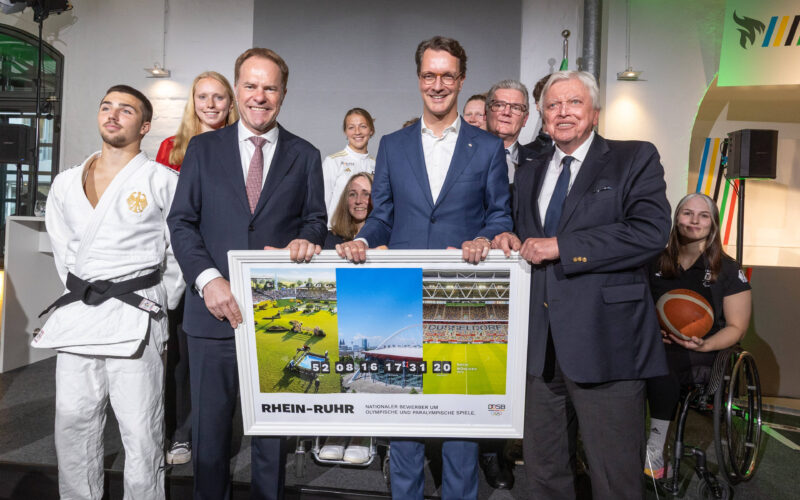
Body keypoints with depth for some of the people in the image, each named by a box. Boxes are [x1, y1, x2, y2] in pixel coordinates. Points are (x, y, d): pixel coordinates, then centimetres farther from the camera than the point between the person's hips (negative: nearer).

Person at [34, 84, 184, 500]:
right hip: (76, 317, 5)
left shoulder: (162, 182, -1)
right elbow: (62, 248, 21)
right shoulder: (65, 184, 14)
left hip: (135, 318, -5)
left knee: (141, 432, -2)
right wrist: (82, 295, 14)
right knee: (72, 426, 13)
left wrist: (159, 303, 2)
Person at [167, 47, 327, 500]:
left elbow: (315, 218, 7)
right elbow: (182, 221, 2)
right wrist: (208, 278, -13)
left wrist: (305, 239, -17)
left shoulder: (305, 155, 9)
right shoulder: (203, 148, 7)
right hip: (214, 309, 0)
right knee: (210, 427, 11)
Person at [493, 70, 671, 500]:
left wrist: (561, 246, -15)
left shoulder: (635, 159, 1)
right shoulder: (528, 174, 18)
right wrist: (510, 239, 2)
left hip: (604, 345, -5)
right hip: (541, 346, 5)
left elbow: (651, 231, -15)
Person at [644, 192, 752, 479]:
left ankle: (655, 451, -20)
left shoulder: (727, 270, 3)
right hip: (658, 345, 3)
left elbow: (736, 328, 2)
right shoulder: (657, 264, 10)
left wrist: (704, 345, -17)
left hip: (706, 352, -3)